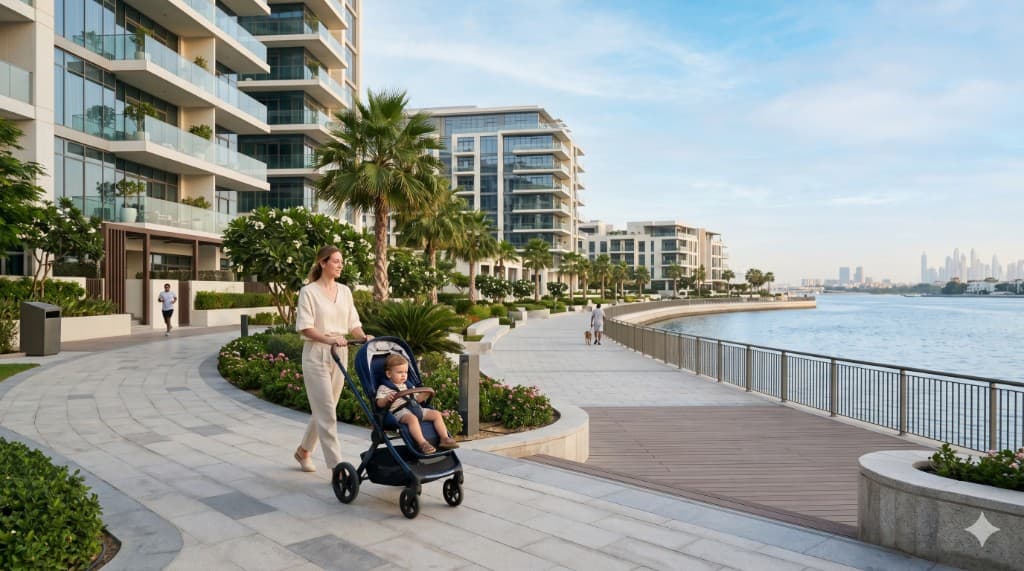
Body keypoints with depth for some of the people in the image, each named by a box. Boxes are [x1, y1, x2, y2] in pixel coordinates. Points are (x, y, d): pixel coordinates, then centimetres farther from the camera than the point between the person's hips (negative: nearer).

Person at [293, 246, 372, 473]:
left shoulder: (345, 291, 11)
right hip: (316, 354, -6)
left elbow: (353, 323, 9)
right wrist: (329, 339, -29)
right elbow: (305, 327, -13)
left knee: (324, 410, 15)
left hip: (339, 355, 6)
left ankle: (303, 450, 35)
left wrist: (363, 336, -12)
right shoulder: (308, 291, -6)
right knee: (327, 413, -7)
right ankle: (337, 467, -4)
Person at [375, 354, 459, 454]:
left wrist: (423, 394, 9)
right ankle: (422, 443, -48)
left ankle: (444, 439, -13)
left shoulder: (408, 386, 29)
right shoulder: (384, 388, 10)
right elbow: (379, 404, -1)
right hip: (399, 411, -7)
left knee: (436, 414, -7)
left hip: (415, 409, 7)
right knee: (412, 418, -40)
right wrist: (386, 399, -24)